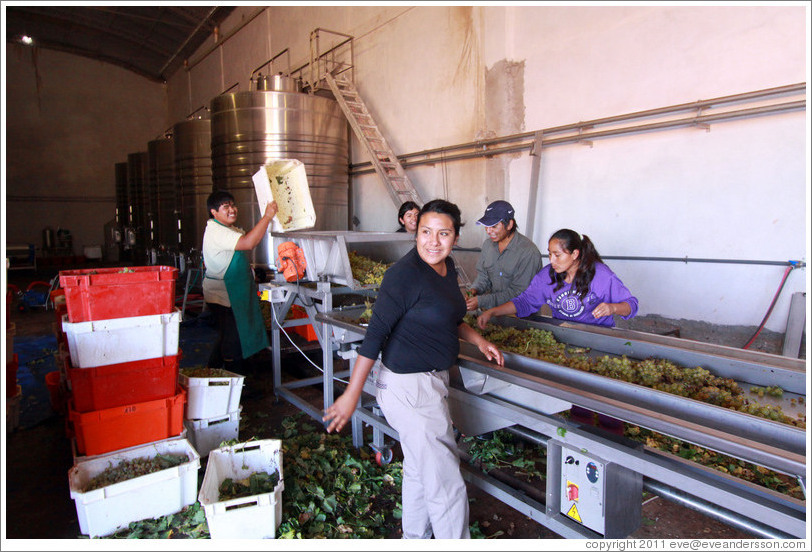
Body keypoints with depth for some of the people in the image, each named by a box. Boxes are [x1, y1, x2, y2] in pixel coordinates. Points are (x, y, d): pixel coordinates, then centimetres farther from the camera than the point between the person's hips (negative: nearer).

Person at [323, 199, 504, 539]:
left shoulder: (446, 268, 5)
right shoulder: (406, 273, -22)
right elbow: (376, 333, -21)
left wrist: (477, 339, 7)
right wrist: (352, 394, -19)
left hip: (432, 380, 9)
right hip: (409, 387, -9)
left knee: (419, 469, 25)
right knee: (445, 481, 3)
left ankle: (415, 538, 45)